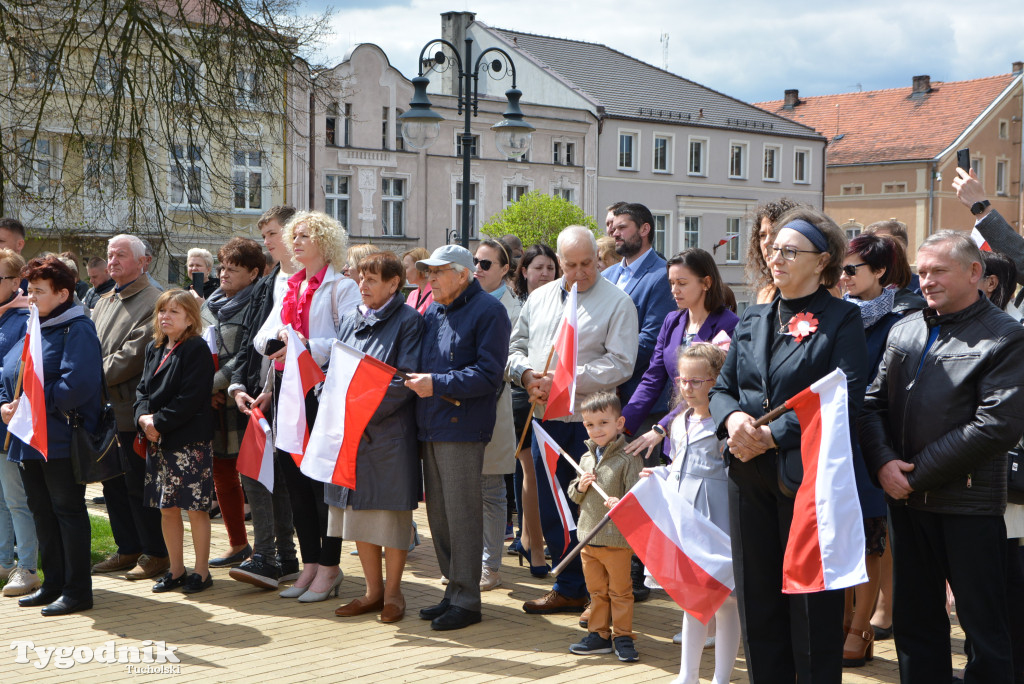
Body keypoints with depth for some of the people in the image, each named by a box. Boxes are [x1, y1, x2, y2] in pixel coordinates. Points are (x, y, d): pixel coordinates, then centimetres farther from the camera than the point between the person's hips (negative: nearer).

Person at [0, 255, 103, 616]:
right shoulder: (31, 328, 16)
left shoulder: (77, 329, -10)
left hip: (61, 440, -9)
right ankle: (53, 585, 25)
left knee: (68, 510, -3)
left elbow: (76, 384, -22)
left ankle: (77, 591, 5)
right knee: (41, 511, 14)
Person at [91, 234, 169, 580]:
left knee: (139, 483, -3)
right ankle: (128, 549, 24)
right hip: (105, 408, 9)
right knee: (113, 481, 13)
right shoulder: (104, 302, 18)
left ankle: (155, 554, 7)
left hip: (132, 408, -9)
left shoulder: (153, 301, -10)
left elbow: (134, 354, -18)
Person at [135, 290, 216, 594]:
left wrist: (158, 422, -16)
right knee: (166, 508, 12)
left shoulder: (197, 349, -9)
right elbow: (143, 389, 13)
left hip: (190, 442, -7)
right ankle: (176, 569, 23)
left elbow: (190, 398, -16)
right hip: (157, 442, 8)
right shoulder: (154, 349, 15)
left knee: (195, 507, -2)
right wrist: (143, 417, -6)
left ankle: (201, 571, 8)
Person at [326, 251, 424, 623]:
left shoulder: (408, 320, -5)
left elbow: (406, 380, -13)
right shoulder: (350, 319, 13)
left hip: (390, 430, -6)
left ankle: (393, 591, 14)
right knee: (357, 509, 9)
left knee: (391, 511, 1)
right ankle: (373, 590, 20)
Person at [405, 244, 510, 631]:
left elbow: (488, 374, -15)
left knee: (462, 513, -5)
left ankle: (466, 600, 2)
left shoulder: (487, 312, -7)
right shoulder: (432, 312, 18)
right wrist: (414, 381, 6)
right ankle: (453, 590, 22)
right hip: (430, 426, 8)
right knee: (438, 513, 11)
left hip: (462, 428, -8)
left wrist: (437, 384, -20)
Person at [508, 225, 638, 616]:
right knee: (550, 508, 12)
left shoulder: (617, 302, -4)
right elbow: (516, 346, 18)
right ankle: (568, 588, 24)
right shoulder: (539, 298, 15)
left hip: (589, 421, -6)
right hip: (545, 418, 6)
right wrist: (526, 373, -6)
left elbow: (620, 364, -13)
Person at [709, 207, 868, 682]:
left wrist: (774, 436, -18)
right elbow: (722, 387, 14)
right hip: (750, 477, 6)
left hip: (808, 477, -6)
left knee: (812, 603, 2)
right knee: (756, 594, 12)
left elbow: (844, 401, -14)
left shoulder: (842, 320, -4)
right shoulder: (752, 321, 15)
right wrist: (732, 416, -10)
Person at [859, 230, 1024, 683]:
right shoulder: (905, 331, 11)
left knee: (984, 626, 3)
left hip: (969, 505, -6)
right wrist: (882, 462, -10)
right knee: (914, 620, 14)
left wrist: (917, 474, -15)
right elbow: (873, 402, 9)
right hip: (906, 500, 6)